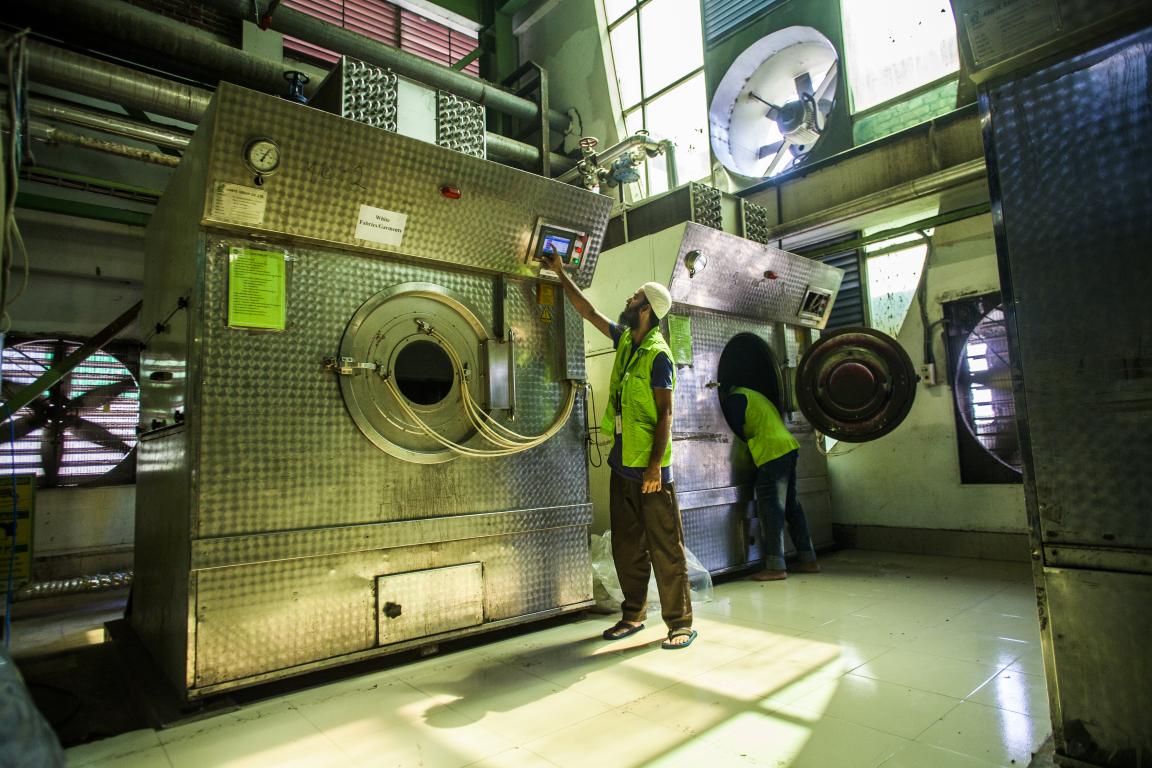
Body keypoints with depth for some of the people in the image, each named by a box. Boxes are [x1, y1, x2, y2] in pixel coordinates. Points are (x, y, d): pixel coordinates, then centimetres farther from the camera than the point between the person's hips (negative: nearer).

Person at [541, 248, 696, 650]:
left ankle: (680, 623, 13)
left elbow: (665, 414, -15)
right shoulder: (625, 340, 10)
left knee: (665, 549, 1)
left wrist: (655, 465, -20)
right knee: (627, 546, 15)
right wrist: (561, 274, 24)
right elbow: (589, 312, 21)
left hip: (649, 469, -8)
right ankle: (633, 614, 28)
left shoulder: (658, 354, -13)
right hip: (621, 464, 8)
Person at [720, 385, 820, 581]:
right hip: (789, 448, 10)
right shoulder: (750, 395, 26)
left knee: (770, 509, -8)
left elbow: (735, 432, -6)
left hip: (772, 452, -10)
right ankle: (808, 560, 19)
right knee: (791, 507, 14)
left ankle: (775, 566, -7)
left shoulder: (734, 399, -4)